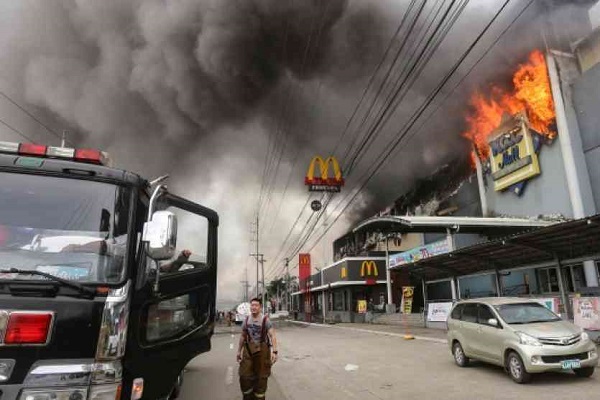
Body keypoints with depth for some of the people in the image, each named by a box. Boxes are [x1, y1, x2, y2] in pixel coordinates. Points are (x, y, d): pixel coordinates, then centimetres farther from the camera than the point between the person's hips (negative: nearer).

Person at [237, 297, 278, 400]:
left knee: (261, 377, 9)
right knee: (244, 376, 5)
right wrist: (239, 351, 15)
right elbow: (243, 336, 12)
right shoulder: (246, 320, 1)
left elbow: (272, 336, -21)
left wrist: (274, 352, -32)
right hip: (248, 350, 4)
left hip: (262, 350, -3)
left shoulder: (265, 320, -13)